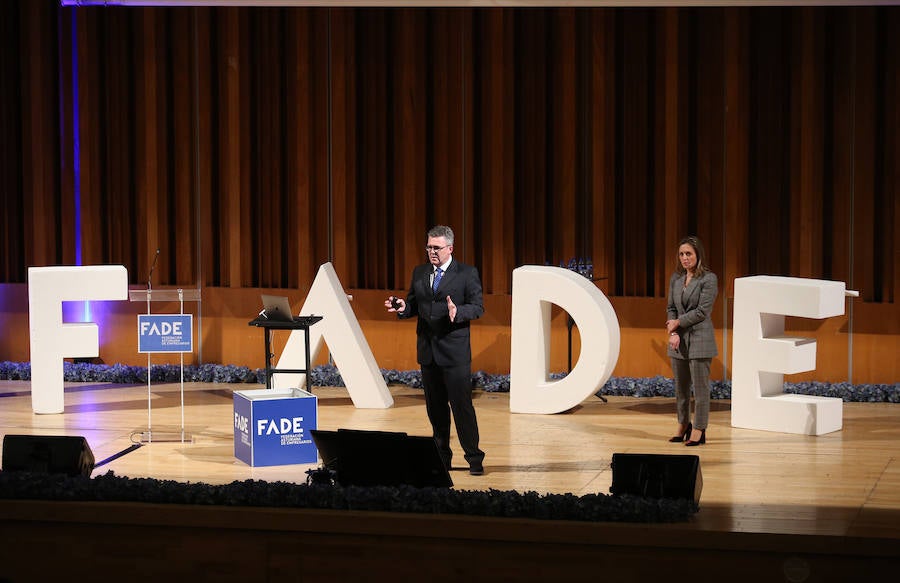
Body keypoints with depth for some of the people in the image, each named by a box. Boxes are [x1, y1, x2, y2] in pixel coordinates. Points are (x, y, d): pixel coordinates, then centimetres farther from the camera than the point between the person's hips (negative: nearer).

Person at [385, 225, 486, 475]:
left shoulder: (467, 273, -3)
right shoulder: (419, 273, 11)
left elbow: (478, 307, -6)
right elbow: (413, 306, 16)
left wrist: (457, 312, -24)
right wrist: (403, 307, -7)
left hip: (455, 351, -5)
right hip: (427, 350, 5)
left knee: (462, 405, -7)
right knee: (435, 407, 11)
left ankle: (474, 458, 1)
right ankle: (442, 458, 20)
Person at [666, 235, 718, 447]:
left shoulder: (708, 279, -8)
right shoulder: (676, 278, 10)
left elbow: (703, 311, -13)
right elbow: (671, 308, 11)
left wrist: (678, 322, -7)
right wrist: (673, 333, -4)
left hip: (699, 339, -6)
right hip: (679, 340, 6)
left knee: (700, 387, -3)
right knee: (680, 387, 12)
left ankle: (698, 431, 3)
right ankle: (683, 426, 25)